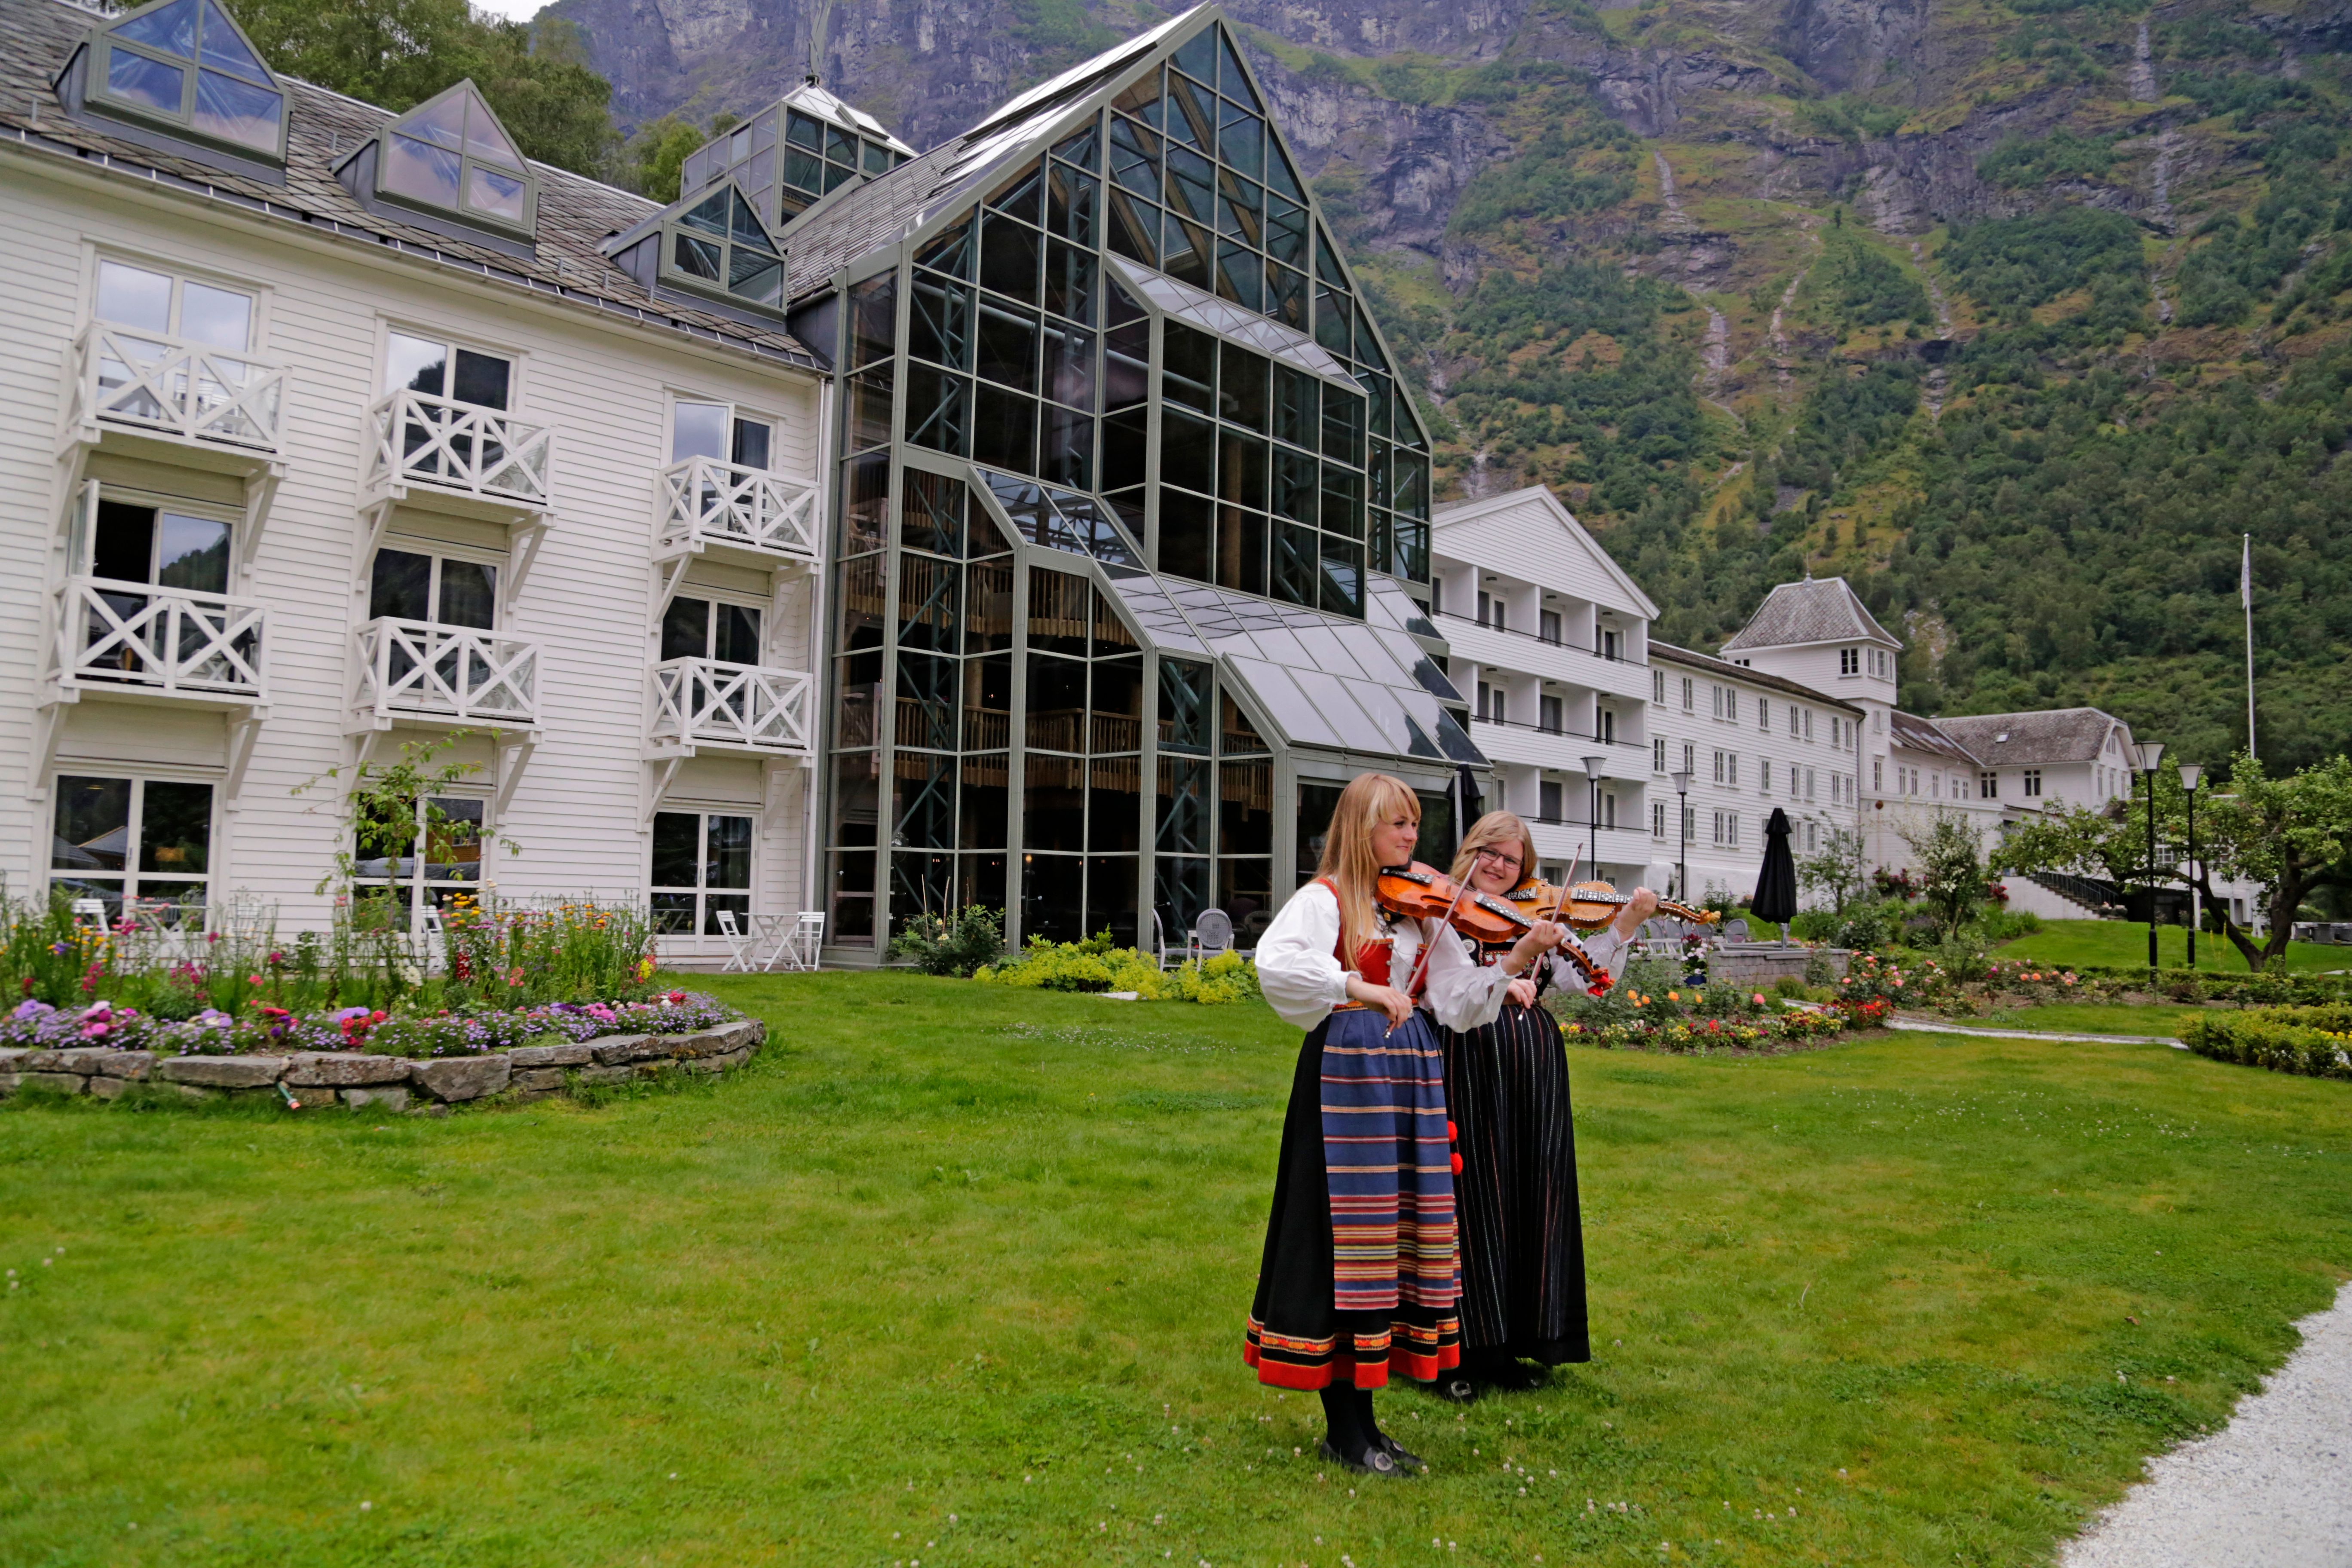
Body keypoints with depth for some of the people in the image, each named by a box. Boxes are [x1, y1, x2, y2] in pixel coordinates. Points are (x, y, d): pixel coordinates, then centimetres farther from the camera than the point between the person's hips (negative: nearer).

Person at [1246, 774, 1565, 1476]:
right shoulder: (1325, 898, -5)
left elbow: (1462, 1001, 9)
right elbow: (1275, 963, -24)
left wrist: (1519, 961, -6)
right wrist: (1360, 987, -31)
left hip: (1410, 1074, 7)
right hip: (1346, 1069, -7)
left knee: (1402, 1232, 9)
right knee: (1350, 1233, -3)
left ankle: (1358, 1422, 21)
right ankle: (1345, 1428, 10)